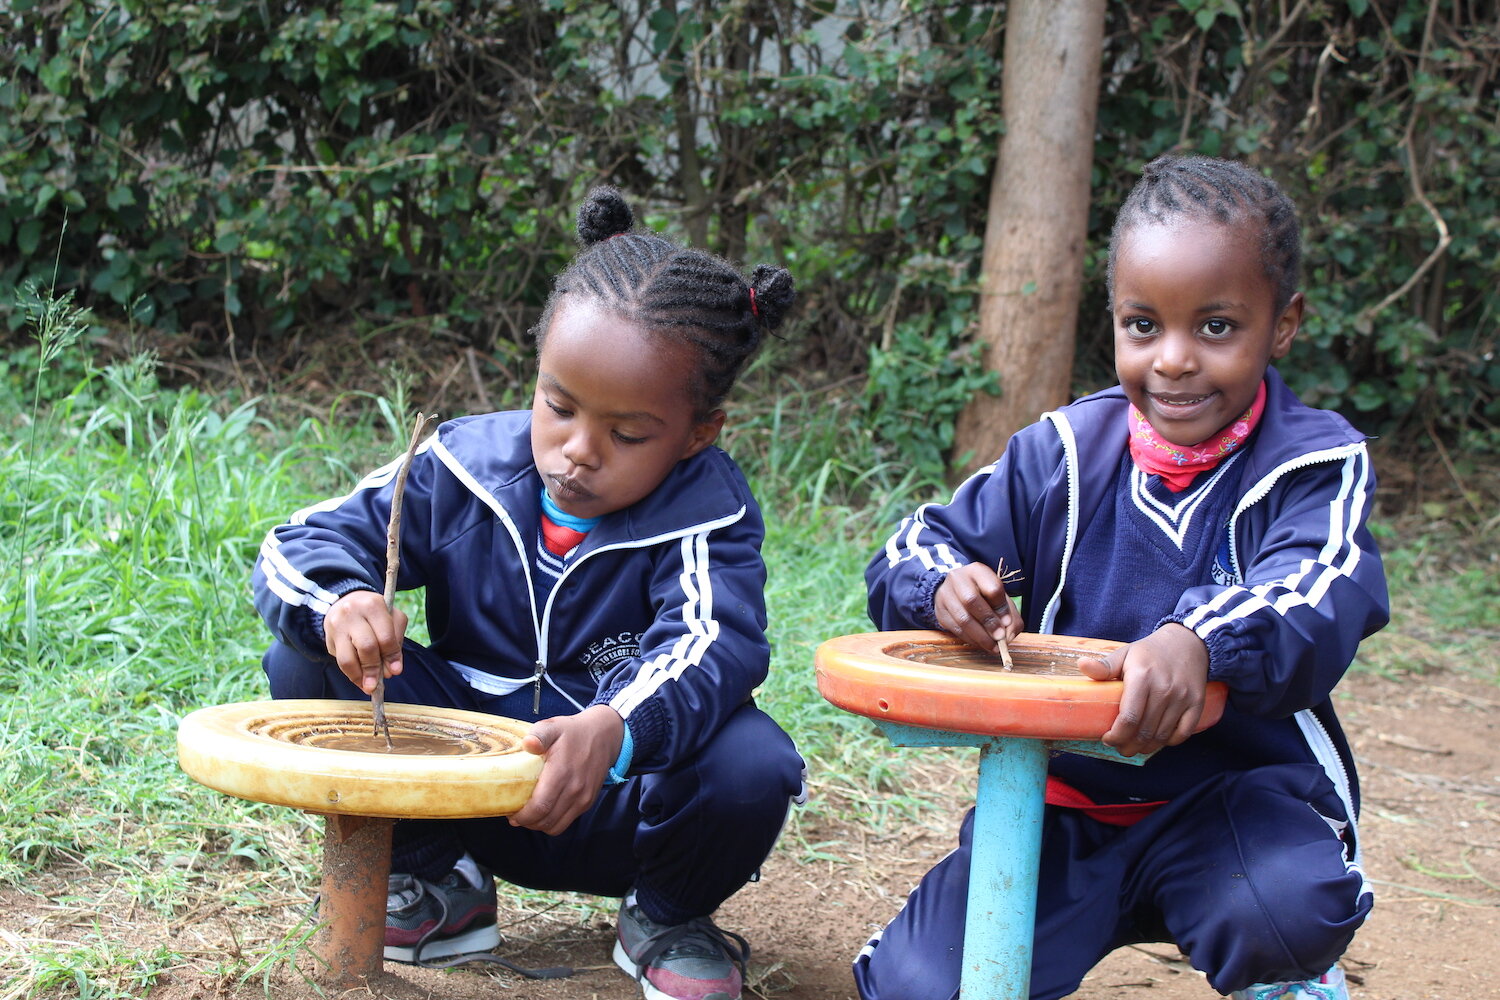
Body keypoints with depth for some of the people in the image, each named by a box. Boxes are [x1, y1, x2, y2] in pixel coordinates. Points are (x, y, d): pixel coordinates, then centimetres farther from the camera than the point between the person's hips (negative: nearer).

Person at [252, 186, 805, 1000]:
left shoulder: (705, 515, -16)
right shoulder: (464, 465, -7)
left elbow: (710, 644, -35)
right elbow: (297, 547, -7)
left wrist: (615, 731, -58)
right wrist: (341, 603, -34)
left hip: (616, 804, -2)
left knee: (750, 766, -34)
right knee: (307, 664, -17)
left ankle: (667, 919, 2)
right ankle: (437, 881, 5)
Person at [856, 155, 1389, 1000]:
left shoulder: (1315, 466, -9)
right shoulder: (1064, 455, 1)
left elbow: (1320, 594, -29)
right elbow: (921, 545, 4)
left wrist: (1197, 641, -51)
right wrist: (944, 587, -23)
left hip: (1241, 788, -2)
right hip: (1067, 796, 3)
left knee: (1286, 907, -35)